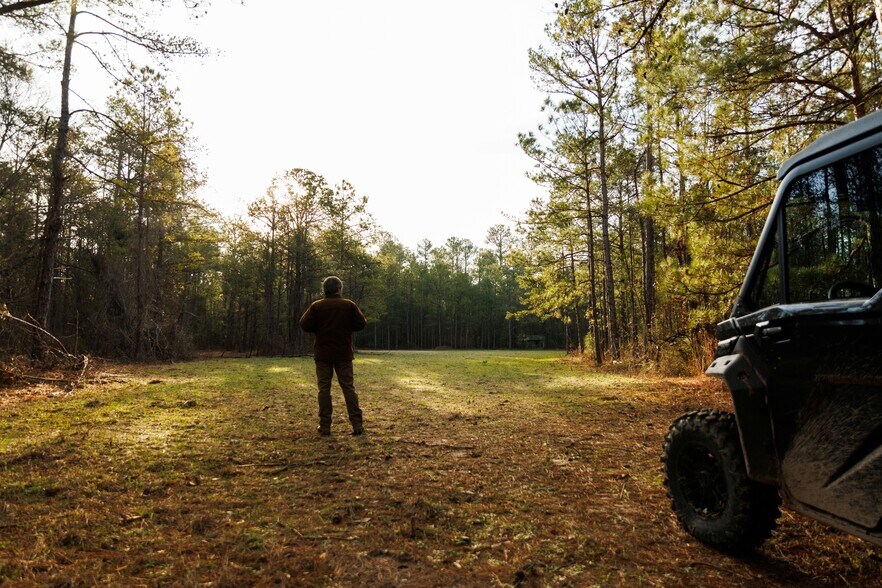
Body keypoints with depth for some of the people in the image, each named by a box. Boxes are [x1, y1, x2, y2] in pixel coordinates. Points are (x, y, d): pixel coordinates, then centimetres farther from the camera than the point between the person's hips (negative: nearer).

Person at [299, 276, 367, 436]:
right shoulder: (349, 305, -2)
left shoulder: (316, 306, -3)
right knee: (349, 387, 5)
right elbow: (361, 324, 0)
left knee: (324, 388, 5)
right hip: (344, 354, 1)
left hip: (322, 354, 0)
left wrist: (319, 329, 12)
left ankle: (325, 426, 6)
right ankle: (357, 424, 4)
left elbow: (304, 325, -5)